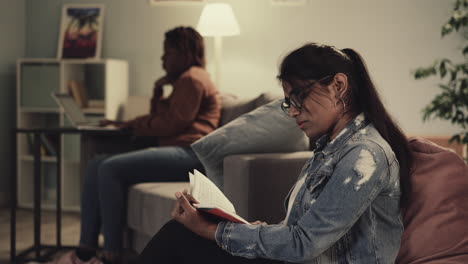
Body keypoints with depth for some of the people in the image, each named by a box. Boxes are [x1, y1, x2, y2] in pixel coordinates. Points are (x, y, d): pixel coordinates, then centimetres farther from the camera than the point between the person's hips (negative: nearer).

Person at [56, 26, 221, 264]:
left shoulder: (192, 79, -3)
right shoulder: (185, 79, 30)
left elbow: (171, 123, -12)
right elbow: (161, 118, 28)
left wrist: (134, 125, 1)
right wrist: (158, 91, 14)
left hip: (187, 154, -11)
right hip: (174, 150, 11)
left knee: (110, 169, -25)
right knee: (96, 165, 0)